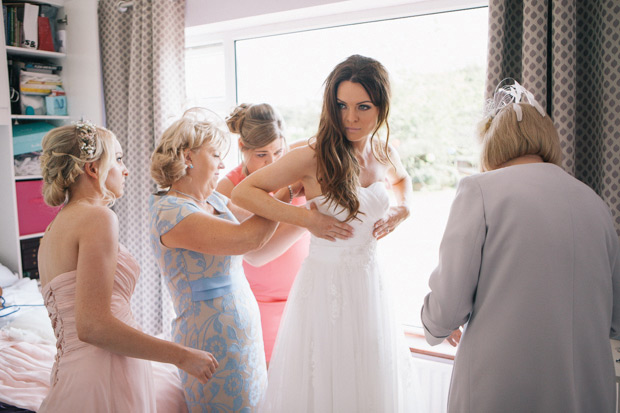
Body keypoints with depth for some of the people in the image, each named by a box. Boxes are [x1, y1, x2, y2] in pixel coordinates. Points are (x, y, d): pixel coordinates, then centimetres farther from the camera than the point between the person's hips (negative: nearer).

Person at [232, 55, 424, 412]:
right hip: (327, 284, -5)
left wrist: (402, 210, 7)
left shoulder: (385, 153, 3)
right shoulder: (313, 156, -15)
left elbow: (402, 179, 27)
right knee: (323, 384, 9)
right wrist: (306, 218, -18)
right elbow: (243, 192, -13)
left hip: (370, 283, 6)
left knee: (373, 384, 18)